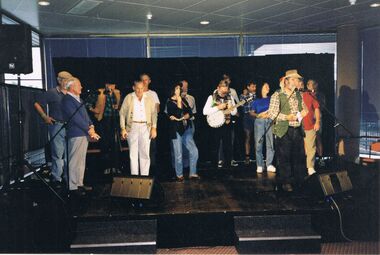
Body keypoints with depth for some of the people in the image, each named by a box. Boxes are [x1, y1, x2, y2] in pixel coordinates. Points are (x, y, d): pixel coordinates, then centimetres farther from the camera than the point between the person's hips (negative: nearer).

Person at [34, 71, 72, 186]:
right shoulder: (52, 93, 0)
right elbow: (37, 104, 0)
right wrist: (45, 117, -7)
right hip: (57, 126, -5)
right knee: (58, 154, -3)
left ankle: (68, 178, 18)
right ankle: (56, 179, 7)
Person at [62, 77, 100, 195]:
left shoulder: (79, 99, 19)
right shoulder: (67, 100, -10)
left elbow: (85, 114, 18)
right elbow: (76, 118, -16)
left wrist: (91, 126, 0)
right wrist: (89, 130, -15)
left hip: (84, 134, 9)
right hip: (76, 135, -9)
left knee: (81, 161, 14)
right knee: (74, 162, -5)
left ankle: (79, 184, 22)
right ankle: (73, 187, 2)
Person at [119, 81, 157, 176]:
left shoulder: (149, 99, 9)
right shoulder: (128, 98, 5)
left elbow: (154, 114, 7)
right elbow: (122, 113, 5)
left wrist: (154, 128, -2)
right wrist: (123, 129, -3)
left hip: (145, 127, 1)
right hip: (132, 127, 0)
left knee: (145, 153, 0)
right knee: (133, 153, 2)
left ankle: (145, 176, 8)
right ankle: (134, 176, 8)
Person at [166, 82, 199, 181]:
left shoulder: (184, 100, 14)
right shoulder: (169, 102, -3)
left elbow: (190, 113, 7)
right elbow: (177, 115, -15)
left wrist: (181, 118, -7)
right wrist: (179, 103, -7)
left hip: (186, 129, 5)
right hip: (176, 130, -5)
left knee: (194, 151, -1)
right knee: (178, 155, 0)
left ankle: (192, 173, 11)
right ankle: (179, 175, 16)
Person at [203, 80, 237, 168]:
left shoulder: (230, 97, 5)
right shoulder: (212, 97, -6)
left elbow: (234, 112, 8)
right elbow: (205, 111, -16)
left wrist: (231, 108, -15)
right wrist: (218, 107, -21)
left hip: (227, 124, 3)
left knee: (228, 144, 9)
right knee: (216, 144, 6)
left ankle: (229, 161, 21)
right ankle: (217, 161, 19)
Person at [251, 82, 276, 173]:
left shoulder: (271, 99, 15)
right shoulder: (256, 101, 11)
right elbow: (252, 112, 10)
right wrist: (258, 115, -8)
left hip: (270, 121, 1)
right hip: (259, 122, -1)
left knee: (270, 143, -4)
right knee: (258, 143, -5)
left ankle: (269, 164, 4)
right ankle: (259, 165, 1)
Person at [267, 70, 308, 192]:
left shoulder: (299, 94, 15)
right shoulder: (277, 95, -5)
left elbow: (305, 108, 27)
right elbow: (272, 114, -11)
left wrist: (304, 112, 4)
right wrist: (287, 117, -19)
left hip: (298, 130, 6)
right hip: (284, 131, -6)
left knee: (299, 156, 10)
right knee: (284, 158, -1)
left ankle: (299, 180, 23)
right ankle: (286, 182, 11)